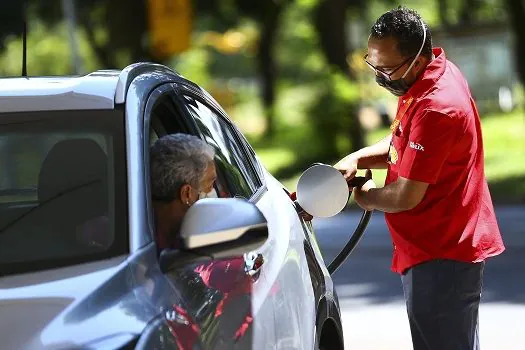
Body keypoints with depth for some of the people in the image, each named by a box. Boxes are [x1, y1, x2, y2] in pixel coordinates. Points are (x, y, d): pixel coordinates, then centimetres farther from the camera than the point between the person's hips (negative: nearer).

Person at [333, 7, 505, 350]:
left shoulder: (435, 109, -27)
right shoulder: (437, 69, 5)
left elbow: (406, 197, -23)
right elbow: (403, 143, 19)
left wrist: (366, 196, -2)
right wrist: (357, 159, 1)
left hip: (442, 259, -11)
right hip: (452, 246, 11)